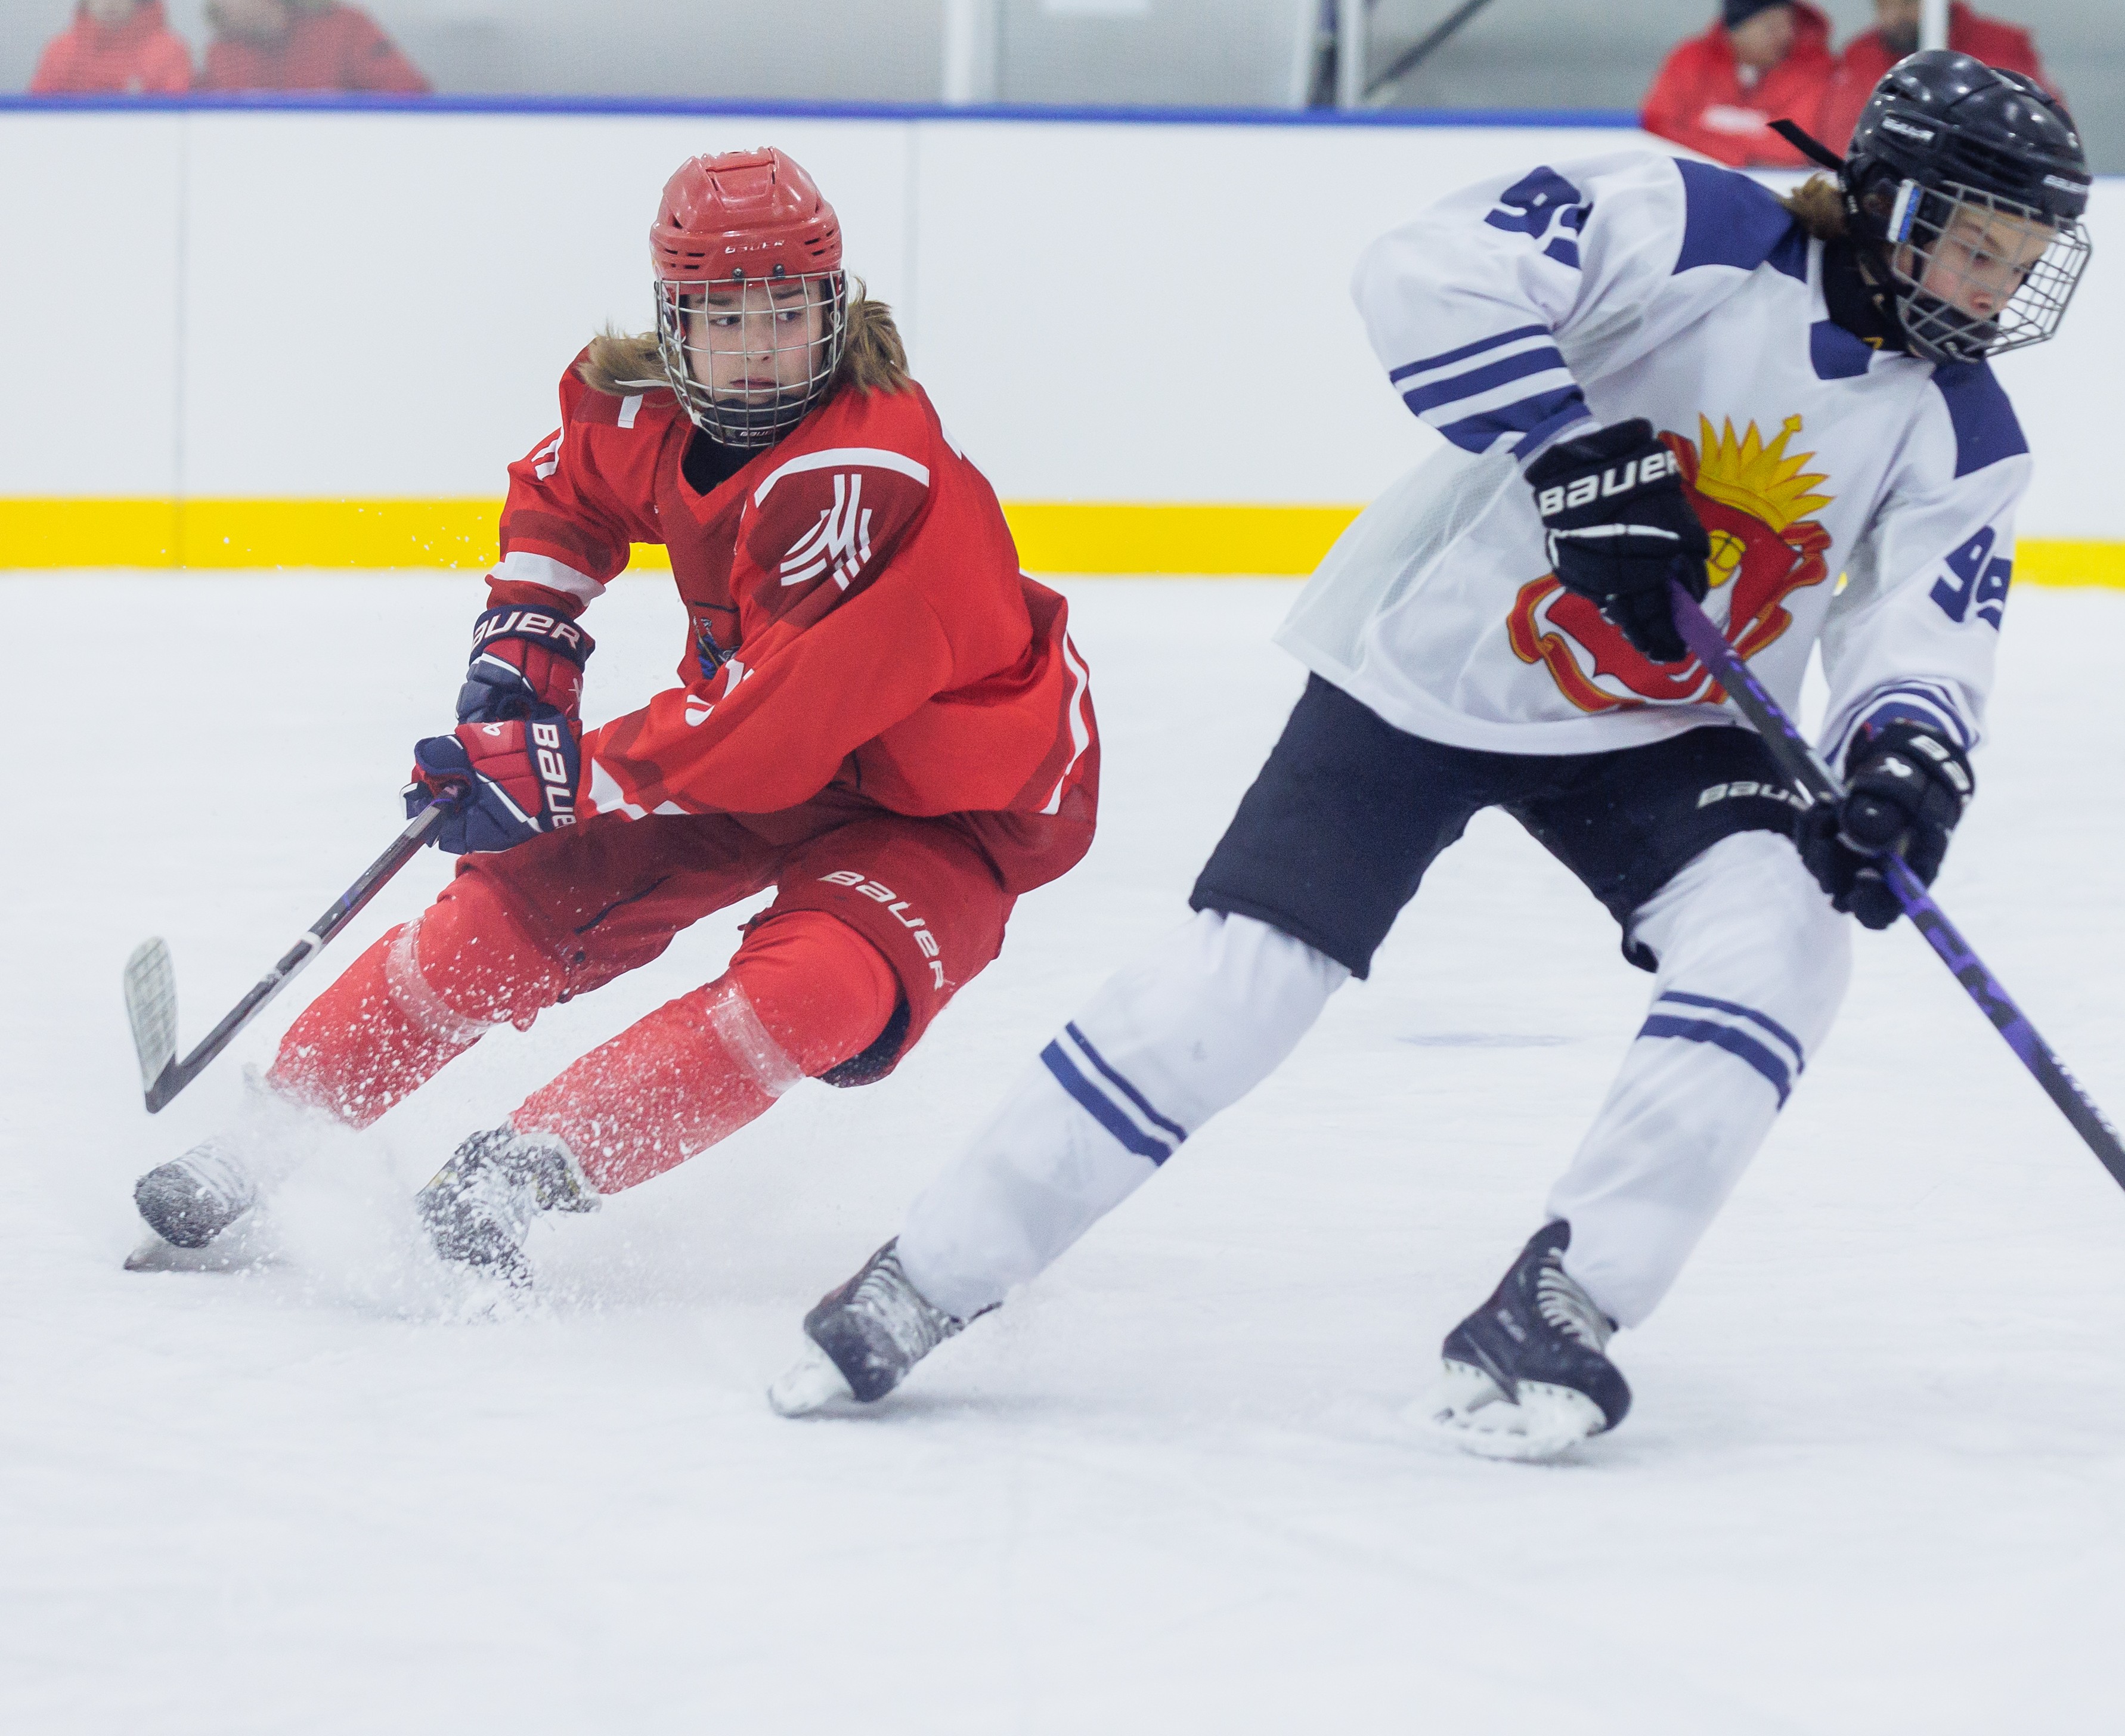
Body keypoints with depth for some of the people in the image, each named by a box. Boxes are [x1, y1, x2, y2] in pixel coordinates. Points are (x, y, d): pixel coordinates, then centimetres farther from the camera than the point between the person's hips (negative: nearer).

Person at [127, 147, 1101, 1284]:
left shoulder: (874, 475, -35)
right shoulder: (653, 413, -11)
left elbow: (780, 724, -37)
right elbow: (561, 496, 15)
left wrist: (560, 783, -33)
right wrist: (522, 645, 1)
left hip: (943, 802, -6)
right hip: (753, 723, 6)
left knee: (820, 988, -32)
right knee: (535, 883, -7)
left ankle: (535, 1159, -31)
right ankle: (277, 1129, 1)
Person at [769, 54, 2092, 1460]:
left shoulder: (1963, 436, -5)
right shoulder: (1698, 230, -21)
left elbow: (1923, 627, -10)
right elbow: (1434, 279, -31)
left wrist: (1907, 762, -33)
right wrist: (1583, 463, -36)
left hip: (1661, 726, 4)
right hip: (1433, 659, -4)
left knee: (1782, 924, -23)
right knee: (1240, 976, -8)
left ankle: (1556, 1315, -16)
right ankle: (927, 1280, 7)